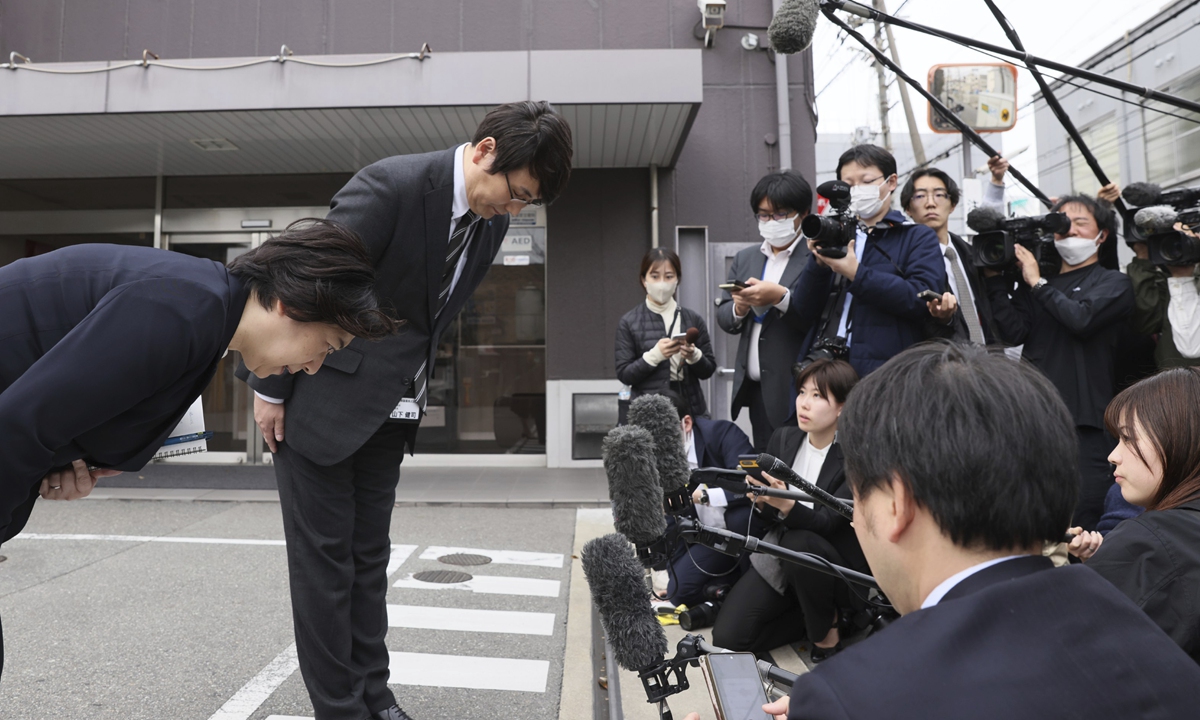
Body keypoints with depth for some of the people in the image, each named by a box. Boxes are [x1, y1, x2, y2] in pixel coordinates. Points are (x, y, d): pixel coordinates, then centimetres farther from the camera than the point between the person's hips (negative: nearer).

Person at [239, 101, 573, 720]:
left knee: (368, 555, 14)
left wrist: (414, 391, 12)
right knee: (324, 558, 3)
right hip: (322, 401, -7)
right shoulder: (390, 186, -21)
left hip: (390, 410, 7)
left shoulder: (490, 219, 1)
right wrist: (271, 391, -12)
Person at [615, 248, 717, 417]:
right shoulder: (629, 322, 1)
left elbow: (708, 370, 7)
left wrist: (694, 355, -13)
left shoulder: (693, 319, 6)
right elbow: (624, 374, -3)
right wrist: (655, 355, -17)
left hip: (691, 408, 2)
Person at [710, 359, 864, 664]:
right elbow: (766, 512, 3)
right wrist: (760, 499, -21)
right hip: (777, 558, 5)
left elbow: (827, 522, -24)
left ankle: (827, 631, -9)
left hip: (837, 567, -5)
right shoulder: (783, 438, -3)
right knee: (728, 636, -10)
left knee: (797, 543, -38)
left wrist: (786, 505, -43)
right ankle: (822, 613, 10)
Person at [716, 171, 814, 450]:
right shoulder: (744, 259, 15)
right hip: (756, 389, 6)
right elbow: (723, 318, 13)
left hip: (797, 391, -5)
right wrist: (739, 308, -7)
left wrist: (781, 297, -23)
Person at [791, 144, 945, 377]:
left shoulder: (919, 238, 9)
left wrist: (856, 274, -14)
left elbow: (923, 299, -10)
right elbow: (804, 315, 9)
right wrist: (818, 262, -6)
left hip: (884, 370, -3)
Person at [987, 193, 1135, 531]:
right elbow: (1014, 332, 2)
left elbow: (1081, 318, -13)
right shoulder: (1033, 282, 18)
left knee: (1085, 523, -5)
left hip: (1085, 418, -3)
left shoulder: (1113, 283, 8)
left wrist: (1037, 282, -2)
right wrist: (996, 278, -1)